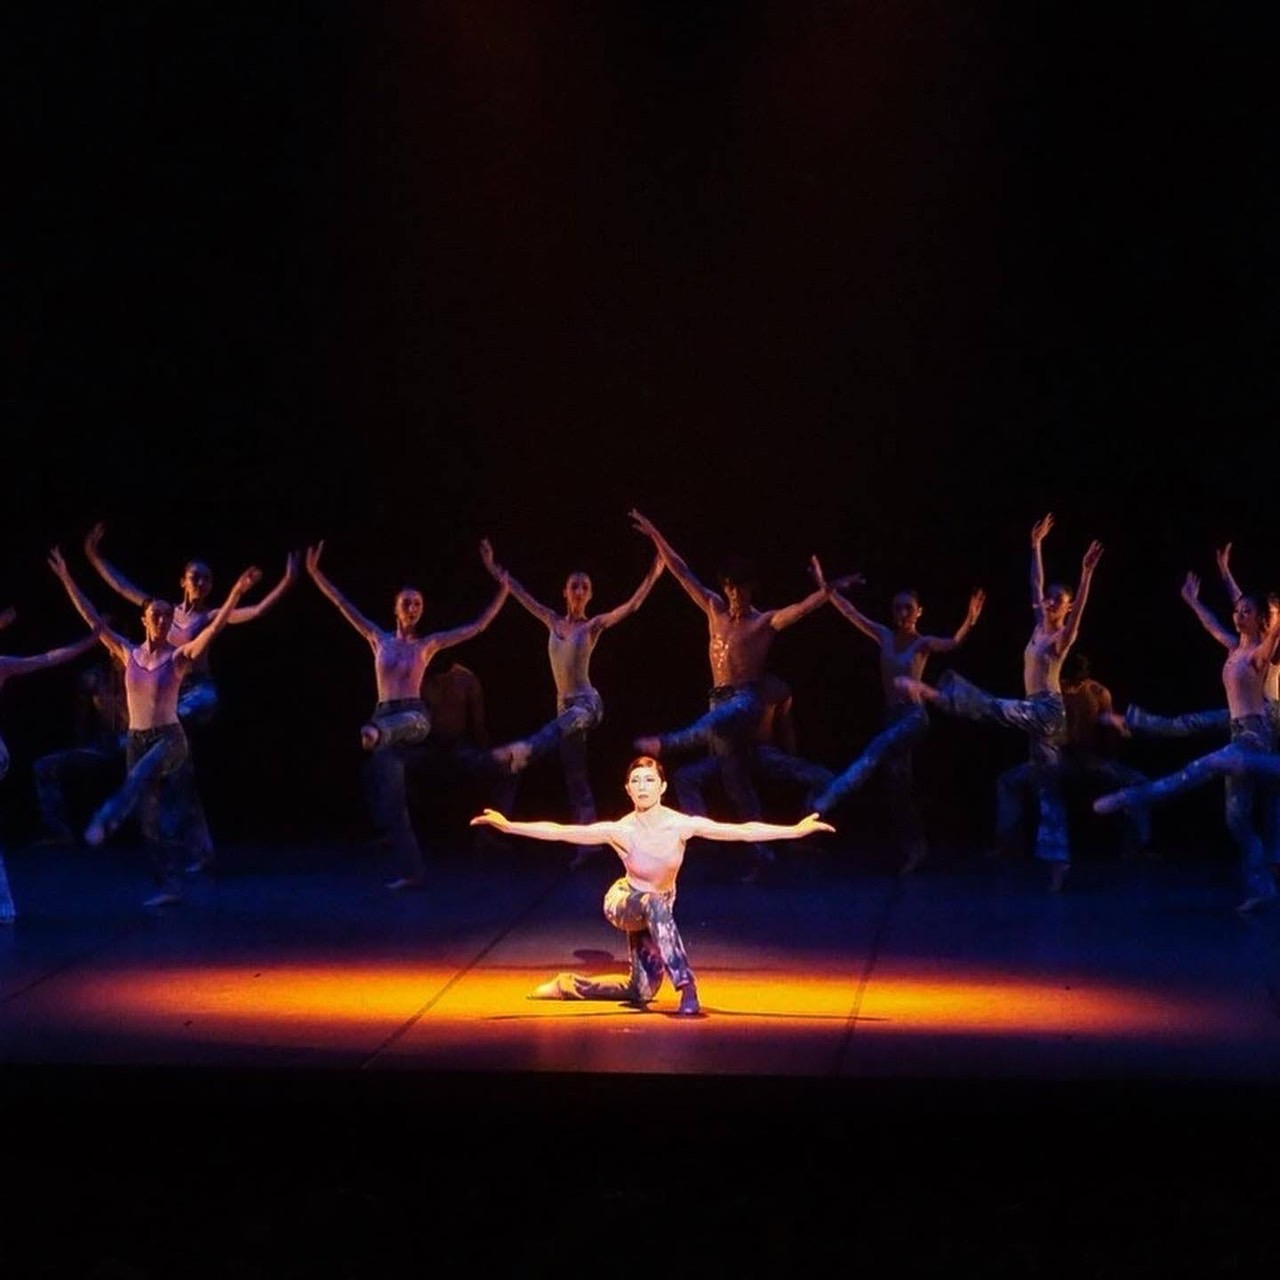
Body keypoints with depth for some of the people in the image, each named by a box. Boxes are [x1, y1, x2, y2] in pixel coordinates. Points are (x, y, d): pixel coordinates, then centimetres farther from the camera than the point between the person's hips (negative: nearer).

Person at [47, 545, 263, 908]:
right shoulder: (129, 653, 4)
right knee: (151, 817, 4)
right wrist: (67, 579, -2)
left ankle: (105, 821, -48)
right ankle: (169, 887, 8)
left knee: (139, 776, -36)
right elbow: (93, 619, 3)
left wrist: (237, 591, -29)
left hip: (169, 738, -4)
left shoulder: (179, 656, -6)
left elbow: (216, 626, -17)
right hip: (136, 739, 4)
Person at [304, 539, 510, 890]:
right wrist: (315, 572, 6)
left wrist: (503, 589, 2)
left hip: (415, 717, -2)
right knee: (390, 796, -4)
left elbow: (478, 626, 8)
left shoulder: (428, 644, 8)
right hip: (385, 717, 2)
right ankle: (411, 871, -1)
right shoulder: (379, 638, 13)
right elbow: (343, 604, 12)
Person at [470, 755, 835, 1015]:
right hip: (624, 904, -4)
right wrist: (508, 826, -33)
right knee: (655, 903, -40)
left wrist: (796, 830, -33)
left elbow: (741, 831, -27)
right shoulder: (619, 831, -25)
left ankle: (569, 985, 31)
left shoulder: (682, 824, -23)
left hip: (657, 910, 4)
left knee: (641, 993, 10)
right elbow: (560, 832, -25)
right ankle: (687, 988, -46)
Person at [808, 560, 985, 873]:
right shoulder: (884, 636, 7)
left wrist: (969, 622, -42)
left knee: (874, 753, -29)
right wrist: (825, 587, -4)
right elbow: (851, 613, 4)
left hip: (913, 716, -6)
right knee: (897, 785, 6)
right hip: (891, 715, 6)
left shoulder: (923, 643, -5)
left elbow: (953, 643, -24)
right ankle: (915, 850, 12)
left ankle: (824, 801, -39)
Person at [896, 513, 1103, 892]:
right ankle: (1058, 864, 2)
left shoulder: (1064, 636, -6)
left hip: (1047, 711, -8)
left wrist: (1086, 573, -37)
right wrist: (1036, 545, 16)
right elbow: (1035, 585, 19)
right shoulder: (1039, 626, 14)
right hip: (1037, 713, 8)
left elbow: (1080, 608, -24)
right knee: (1048, 789, 4)